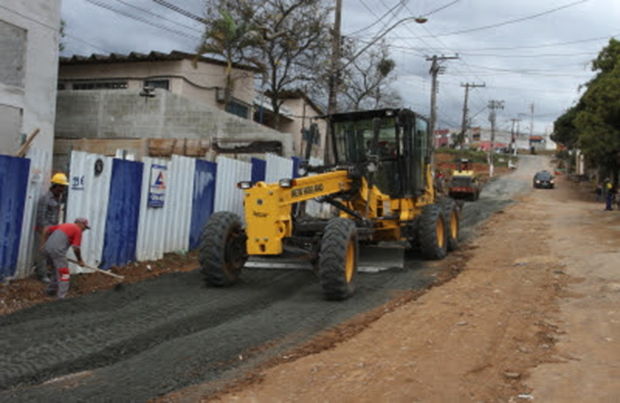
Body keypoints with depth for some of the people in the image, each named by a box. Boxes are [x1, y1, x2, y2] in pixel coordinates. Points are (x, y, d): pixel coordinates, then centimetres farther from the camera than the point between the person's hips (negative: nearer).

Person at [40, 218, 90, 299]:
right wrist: (79, 260, 9)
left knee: (56, 270, 27)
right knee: (64, 273, -6)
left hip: (46, 249, 8)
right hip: (57, 250, -8)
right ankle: (62, 297, -12)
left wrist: (43, 244, 23)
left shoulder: (64, 225, 27)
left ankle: (51, 290, 37)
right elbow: (76, 248, -5)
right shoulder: (77, 230, 3)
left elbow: (46, 229, 23)